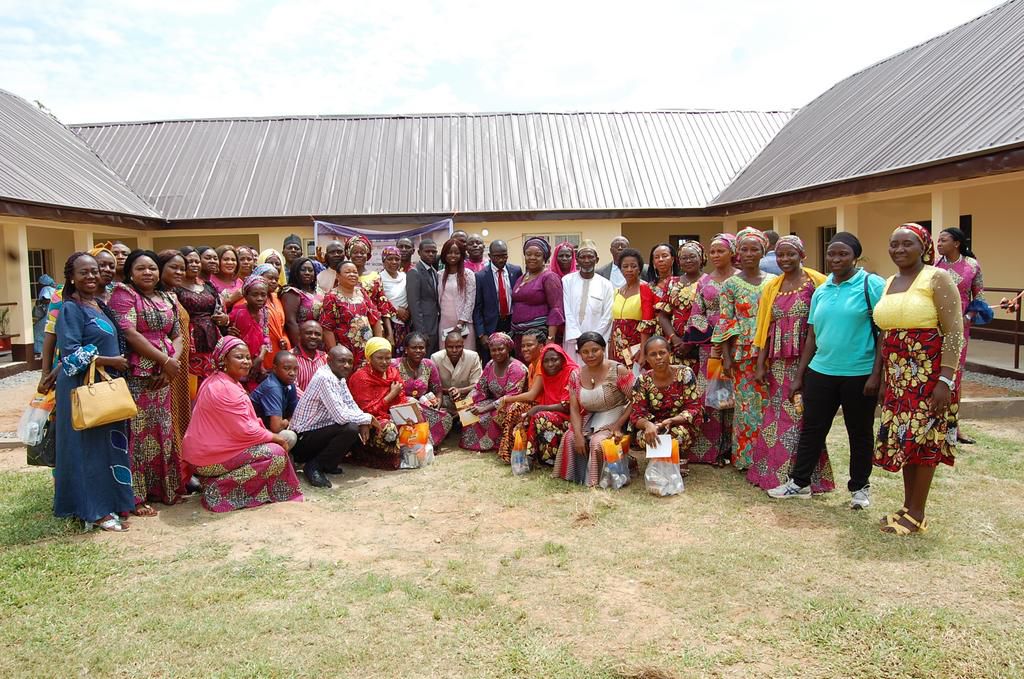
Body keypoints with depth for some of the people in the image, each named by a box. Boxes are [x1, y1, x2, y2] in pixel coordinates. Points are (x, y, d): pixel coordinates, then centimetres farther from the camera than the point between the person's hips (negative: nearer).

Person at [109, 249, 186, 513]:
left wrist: (173, 360, -5)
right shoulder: (123, 294, -3)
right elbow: (129, 333, -14)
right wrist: (165, 360, -13)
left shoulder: (168, 299, 16)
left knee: (162, 431, 11)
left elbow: (177, 335, 15)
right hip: (136, 375, -6)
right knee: (138, 432, -4)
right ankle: (136, 496, 3)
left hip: (162, 377, 6)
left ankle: (161, 487, 22)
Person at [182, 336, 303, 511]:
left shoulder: (229, 382, 12)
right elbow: (245, 431, -22)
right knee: (276, 454, -15)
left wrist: (271, 435, 0)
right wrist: (275, 438, -9)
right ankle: (218, 489, -9)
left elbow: (246, 422, 13)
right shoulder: (225, 389, -21)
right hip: (210, 458, -10)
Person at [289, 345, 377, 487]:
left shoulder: (340, 377, 6)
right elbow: (341, 416, -30)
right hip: (303, 437, -10)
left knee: (363, 432, 3)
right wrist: (368, 418, -16)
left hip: (318, 430, 10)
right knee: (350, 429, -28)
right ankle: (313, 466, -11)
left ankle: (328, 463, 11)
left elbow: (351, 405, 13)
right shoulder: (325, 378, -23)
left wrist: (364, 422, -7)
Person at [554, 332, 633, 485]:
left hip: (616, 416, -5)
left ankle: (596, 479, -3)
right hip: (590, 418, 5)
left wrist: (618, 425, -22)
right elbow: (574, 408, -1)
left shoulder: (618, 370, -14)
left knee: (597, 441, -28)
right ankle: (579, 476, 1)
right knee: (570, 438, -19)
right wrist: (578, 435, -15)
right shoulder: (576, 375, 1)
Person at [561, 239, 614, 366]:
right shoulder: (567, 281, 4)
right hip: (572, 341, 0)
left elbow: (607, 317, 2)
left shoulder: (606, 285, 4)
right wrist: (578, 338, -7)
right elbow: (567, 312, 0)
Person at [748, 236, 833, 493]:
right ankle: (775, 473, 17)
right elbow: (764, 327, 11)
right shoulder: (771, 287, 11)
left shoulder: (817, 283, -3)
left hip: (808, 362, -4)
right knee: (777, 417, 6)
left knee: (804, 416, 0)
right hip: (779, 364, 4)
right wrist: (761, 365, 7)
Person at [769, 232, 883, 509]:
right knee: (812, 429, 11)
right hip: (820, 372, 5)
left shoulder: (872, 285, -7)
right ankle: (799, 482, 24)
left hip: (859, 374, -4)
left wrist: (876, 374, -14)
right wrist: (799, 376, 11)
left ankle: (859, 487, 27)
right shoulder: (821, 291, 9)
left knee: (860, 433, 11)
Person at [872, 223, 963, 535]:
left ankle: (917, 514, 9)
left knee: (923, 439, -1)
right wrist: (881, 377, 15)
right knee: (902, 439, 9)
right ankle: (908, 506, 22)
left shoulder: (937, 279, -7)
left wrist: (945, 380, -18)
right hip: (897, 375, 6)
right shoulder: (888, 284, 13)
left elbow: (954, 332, -12)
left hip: (928, 374, -6)